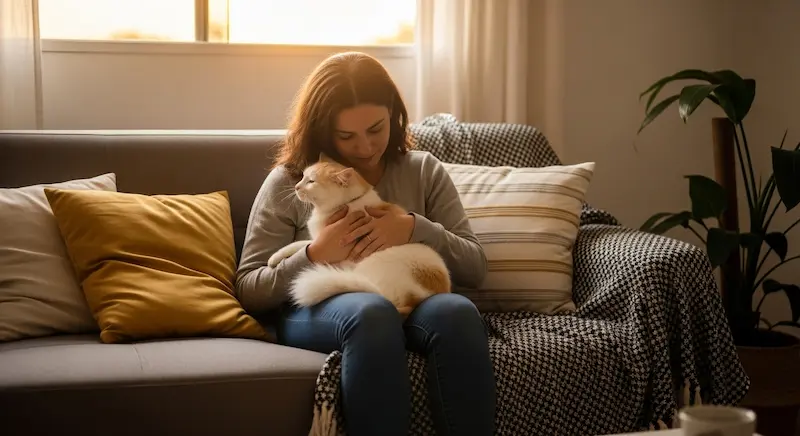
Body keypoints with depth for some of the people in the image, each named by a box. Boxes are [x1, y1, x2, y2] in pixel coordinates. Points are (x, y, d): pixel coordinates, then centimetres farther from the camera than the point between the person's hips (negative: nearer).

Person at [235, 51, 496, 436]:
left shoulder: (424, 171, 13)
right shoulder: (288, 182, 7)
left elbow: (475, 268, 8)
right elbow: (249, 290, 4)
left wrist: (416, 229, -10)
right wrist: (315, 255, -13)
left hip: (409, 304, 2)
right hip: (316, 310, -2)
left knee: (457, 312, -35)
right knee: (372, 312, -39)